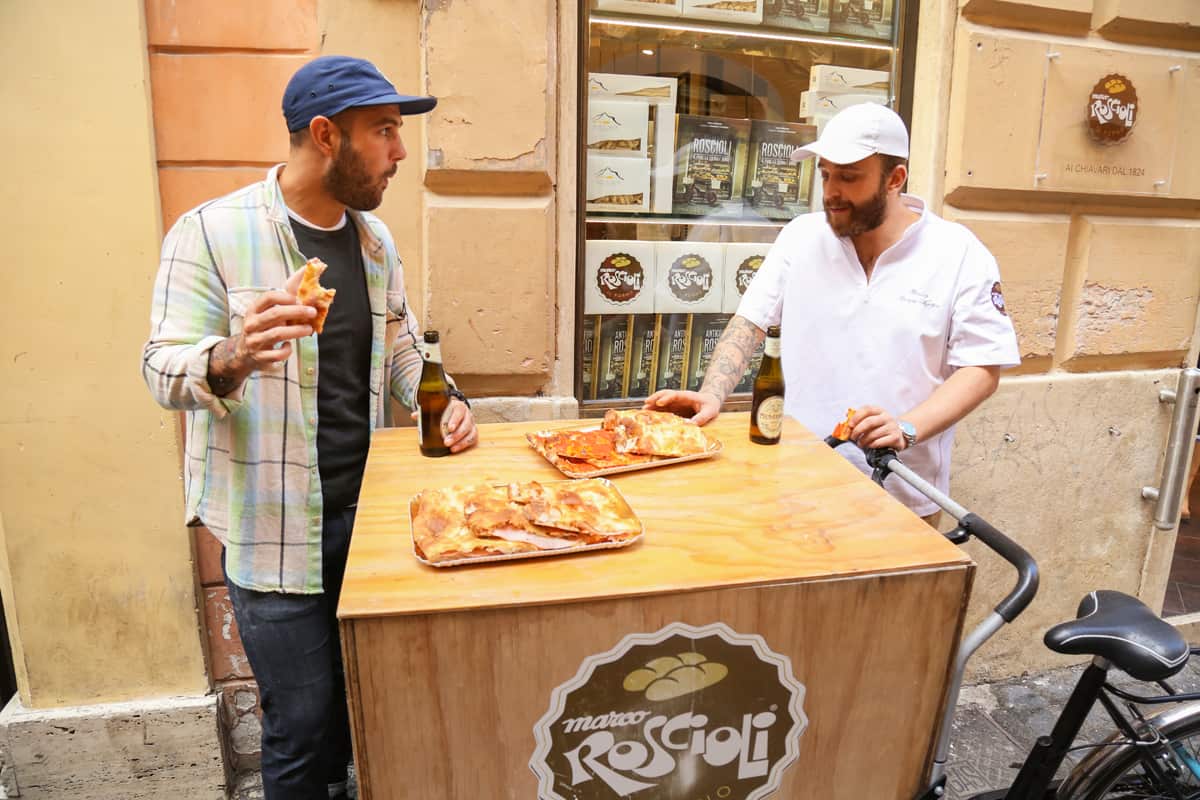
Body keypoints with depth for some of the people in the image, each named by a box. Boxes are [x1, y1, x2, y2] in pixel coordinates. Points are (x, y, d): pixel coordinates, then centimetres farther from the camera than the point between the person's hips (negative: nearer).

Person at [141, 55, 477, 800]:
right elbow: (164, 369, -11)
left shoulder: (376, 238, 7)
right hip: (274, 526, -5)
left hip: (367, 509, 6)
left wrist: (445, 402, -5)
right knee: (303, 723, 6)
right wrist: (233, 360, -33)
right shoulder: (211, 232, -11)